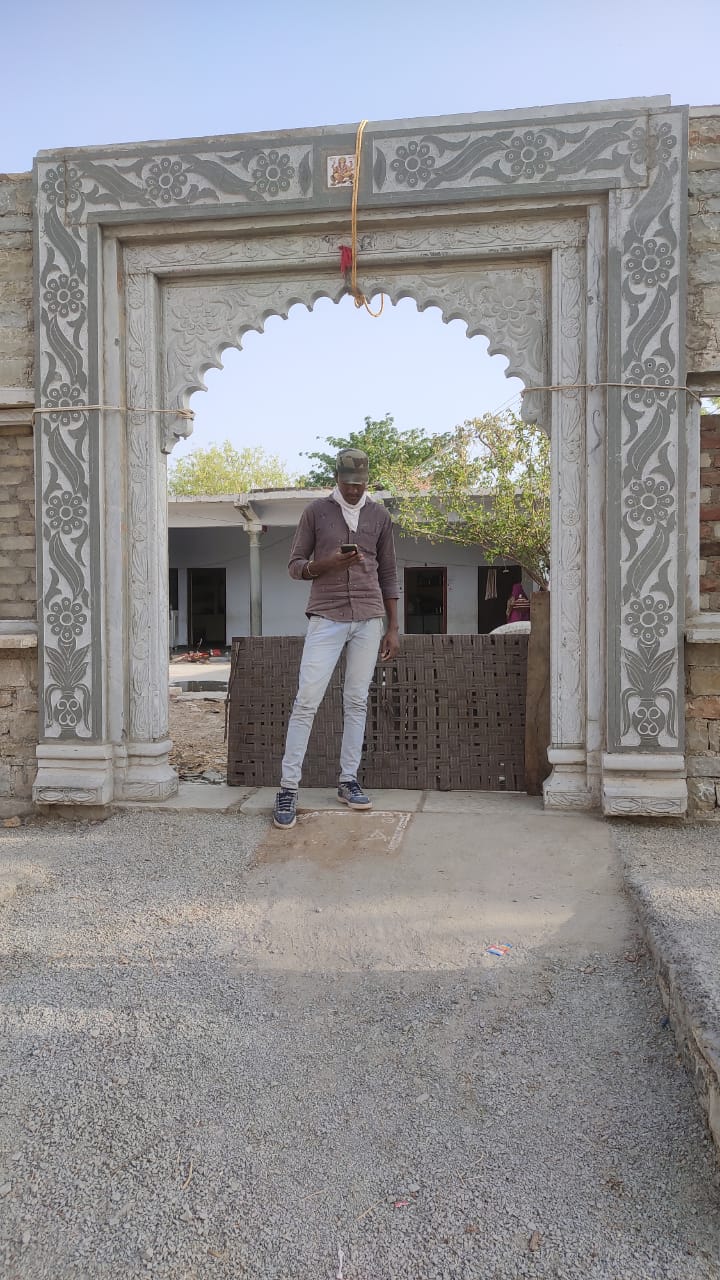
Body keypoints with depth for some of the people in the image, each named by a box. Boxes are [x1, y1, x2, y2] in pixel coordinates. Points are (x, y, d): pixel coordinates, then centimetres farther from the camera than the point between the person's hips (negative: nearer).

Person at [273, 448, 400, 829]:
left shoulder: (379, 516, 11)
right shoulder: (316, 511, 4)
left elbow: (388, 575, 13)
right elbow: (294, 565, 5)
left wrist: (393, 628, 9)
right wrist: (327, 563, -15)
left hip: (369, 619, 3)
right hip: (326, 618, -2)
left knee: (357, 701, 4)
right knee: (307, 700, -8)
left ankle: (348, 781, 13)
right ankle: (288, 787, -3)